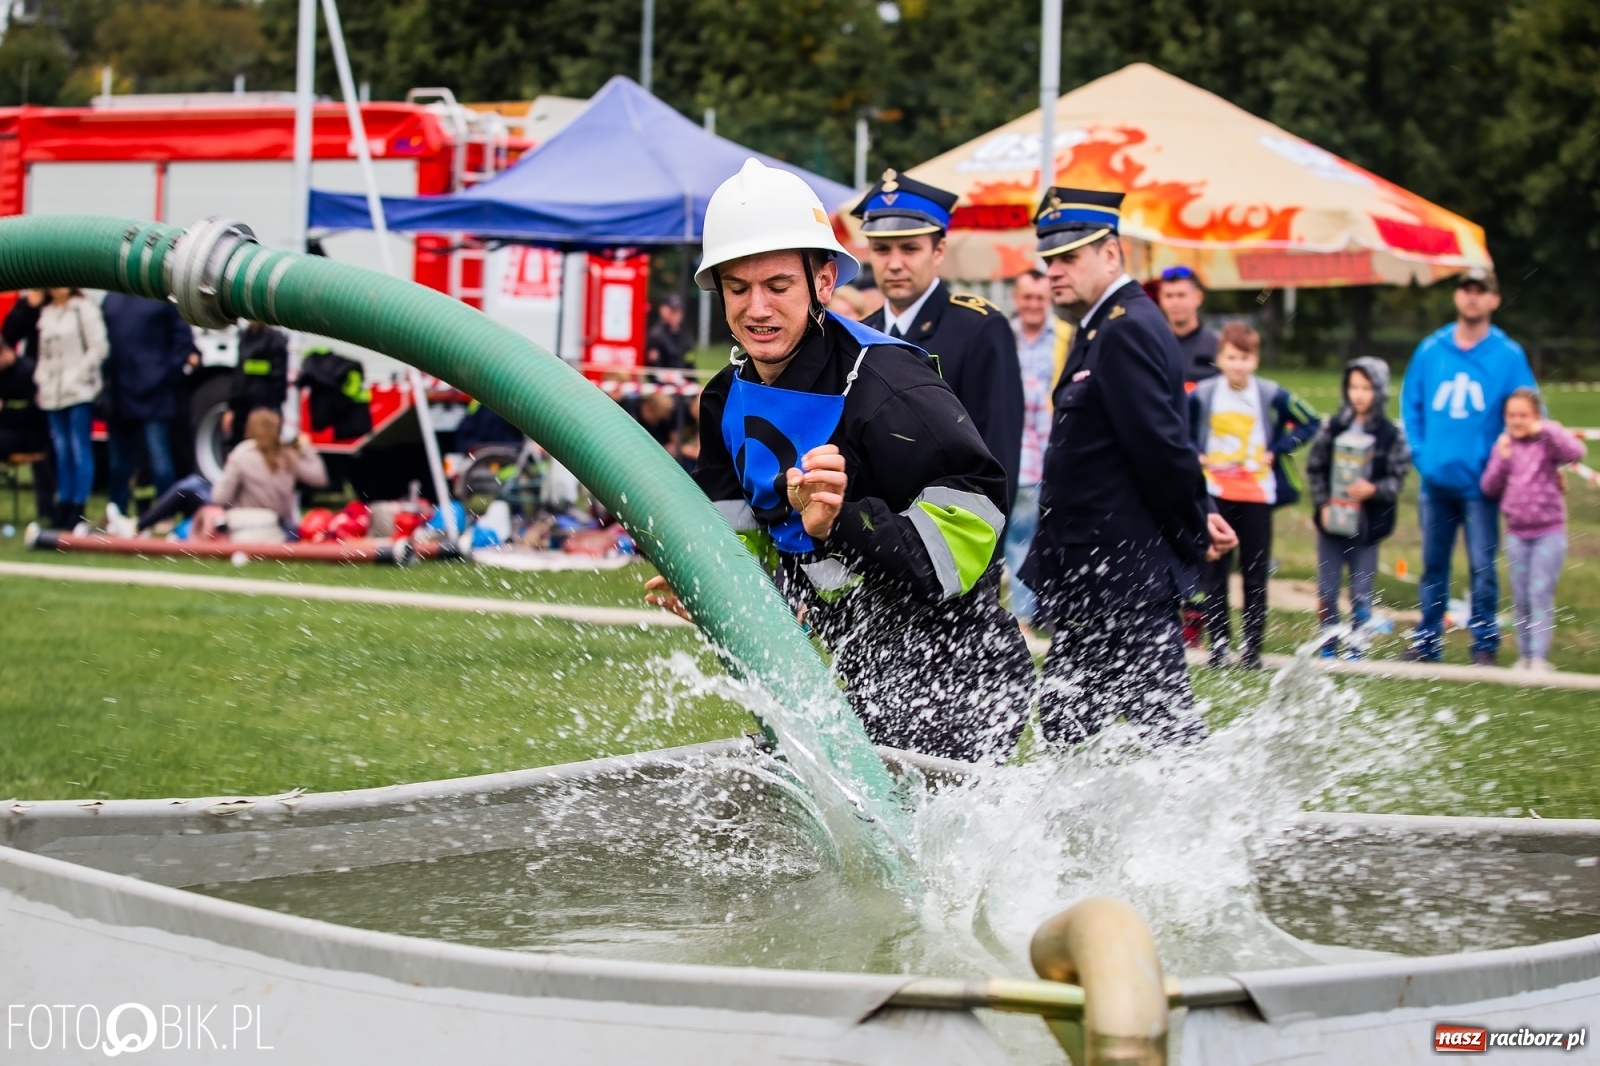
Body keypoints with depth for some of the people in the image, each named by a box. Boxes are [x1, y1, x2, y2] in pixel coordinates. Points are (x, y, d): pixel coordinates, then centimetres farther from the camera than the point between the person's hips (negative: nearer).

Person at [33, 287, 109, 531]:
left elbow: (97, 348, -8)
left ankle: (78, 509, -5)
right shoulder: (46, 313, 16)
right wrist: (41, 381, 7)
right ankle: (63, 506, 10)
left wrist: (77, 376, -11)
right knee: (62, 452, 7)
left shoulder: (84, 308, -3)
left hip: (80, 392, -6)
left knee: (80, 451, -6)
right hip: (53, 394, 6)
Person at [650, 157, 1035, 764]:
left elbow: (970, 514, -25)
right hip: (858, 680, 8)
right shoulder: (729, 402, 6)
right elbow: (741, 530, 12)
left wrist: (844, 527, -36)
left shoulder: (885, 386, -20)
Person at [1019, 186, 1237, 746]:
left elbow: (1161, 443, -20)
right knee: (1064, 720, 13)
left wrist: (1193, 531, -9)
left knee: (1163, 719, -7)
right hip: (1095, 579, 11)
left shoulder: (1127, 329, -16)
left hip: (1127, 578, -11)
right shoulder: (1103, 328, 17)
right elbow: (1162, 445, 20)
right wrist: (1198, 514, 9)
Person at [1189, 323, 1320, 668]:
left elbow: (1311, 423, 6)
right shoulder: (1202, 395, -3)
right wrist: (1193, 455, -1)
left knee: (1255, 575, 3)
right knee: (1215, 574, 3)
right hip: (1215, 493, 0)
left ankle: (1252, 649, 9)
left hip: (1257, 494, 0)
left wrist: (1276, 451, -2)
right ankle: (1218, 646, 9)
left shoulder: (1272, 396, -4)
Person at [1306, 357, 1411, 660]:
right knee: (1327, 589, 5)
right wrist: (1323, 504, -5)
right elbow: (1314, 468, 5)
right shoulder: (1333, 428, 2)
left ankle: (1356, 646, 13)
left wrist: (1373, 490, -20)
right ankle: (1329, 643, 15)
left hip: (1368, 523, -2)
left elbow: (1397, 478, -2)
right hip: (1332, 520, 2)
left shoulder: (1391, 436, -4)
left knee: (1361, 590, 4)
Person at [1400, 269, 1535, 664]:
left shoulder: (1508, 355, -2)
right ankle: (1426, 643, 17)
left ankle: (1485, 646, 4)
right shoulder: (1431, 350, 6)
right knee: (1433, 566, 10)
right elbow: (1410, 403, 12)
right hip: (1436, 480, 3)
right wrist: (1419, 452, 1)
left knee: (1482, 567, -3)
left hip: (1480, 483, -3)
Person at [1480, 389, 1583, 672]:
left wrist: (1546, 429, -25)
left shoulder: (1547, 443, -6)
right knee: (1520, 598, 8)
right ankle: (1524, 656, 15)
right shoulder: (1504, 445, 6)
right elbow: (1489, 488, 3)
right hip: (1516, 533, 5)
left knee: (1540, 593, -11)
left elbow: (1575, 452, -26)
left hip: (1549, 532, -5)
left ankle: (1539, 658, -11)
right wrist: (1502, 459, -11)